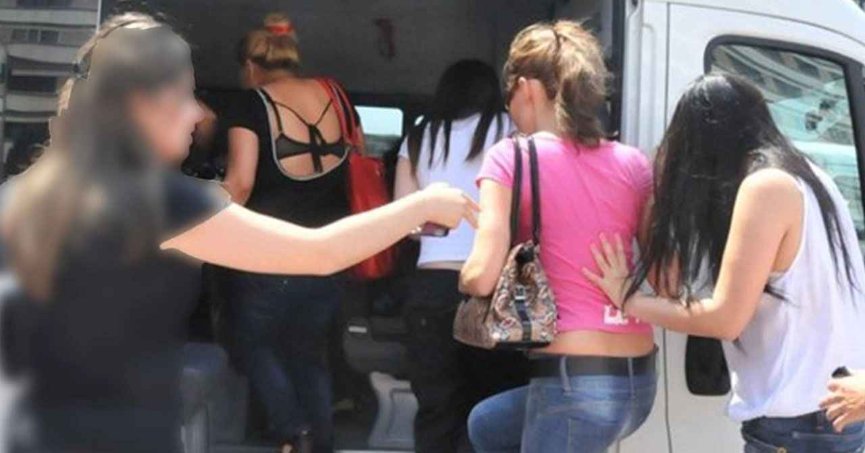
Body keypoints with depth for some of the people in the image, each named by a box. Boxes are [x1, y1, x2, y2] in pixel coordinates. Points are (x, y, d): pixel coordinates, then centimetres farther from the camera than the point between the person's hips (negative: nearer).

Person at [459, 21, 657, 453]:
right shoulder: (632, 162, 5)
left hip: (572, 381, -6)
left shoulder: (511, 157, -8)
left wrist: (463, 278, 6)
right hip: (638, 380, 7)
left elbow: (482, 276, -16)